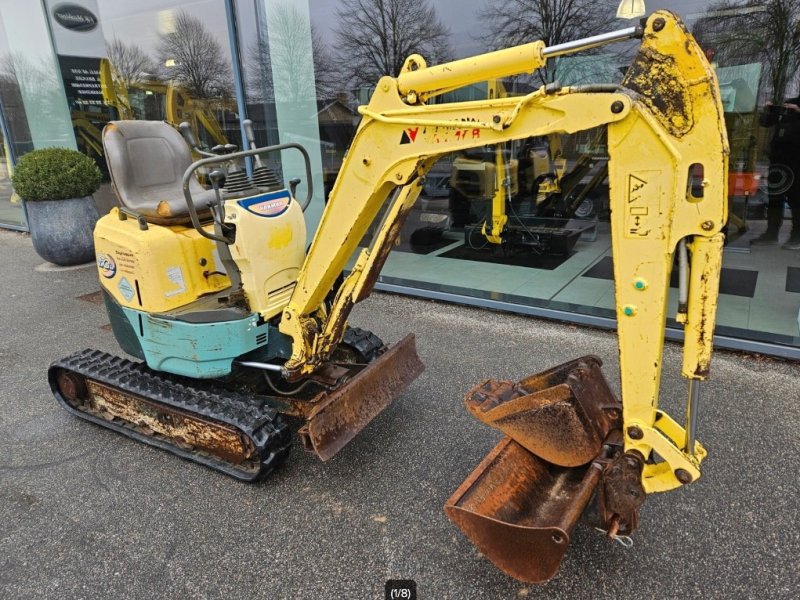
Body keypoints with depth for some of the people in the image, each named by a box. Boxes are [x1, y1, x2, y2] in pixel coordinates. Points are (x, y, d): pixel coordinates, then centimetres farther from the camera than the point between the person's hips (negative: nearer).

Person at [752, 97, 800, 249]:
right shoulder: (787, 104, 17)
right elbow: (764, 122, 20)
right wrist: (767, 111, 1)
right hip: (778, 156, 5)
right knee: (774, 196, 6)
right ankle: (771, 233, 12)